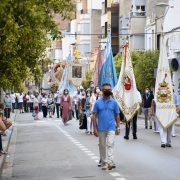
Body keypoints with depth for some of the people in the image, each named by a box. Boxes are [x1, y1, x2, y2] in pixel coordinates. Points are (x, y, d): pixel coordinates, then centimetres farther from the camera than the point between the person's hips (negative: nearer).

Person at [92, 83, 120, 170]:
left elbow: (117, 116, 10)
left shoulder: (114, 102, 5)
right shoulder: (98, 102, 3)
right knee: (102, 146, 10)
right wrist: (95, 129, -3)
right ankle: (103, 162, 21)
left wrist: (118, 127, 4)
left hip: (111, 128, -1)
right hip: (101, 129, 1)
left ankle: (110, 162, -19)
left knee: (110, 144, -13)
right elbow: (94, 116, 3)